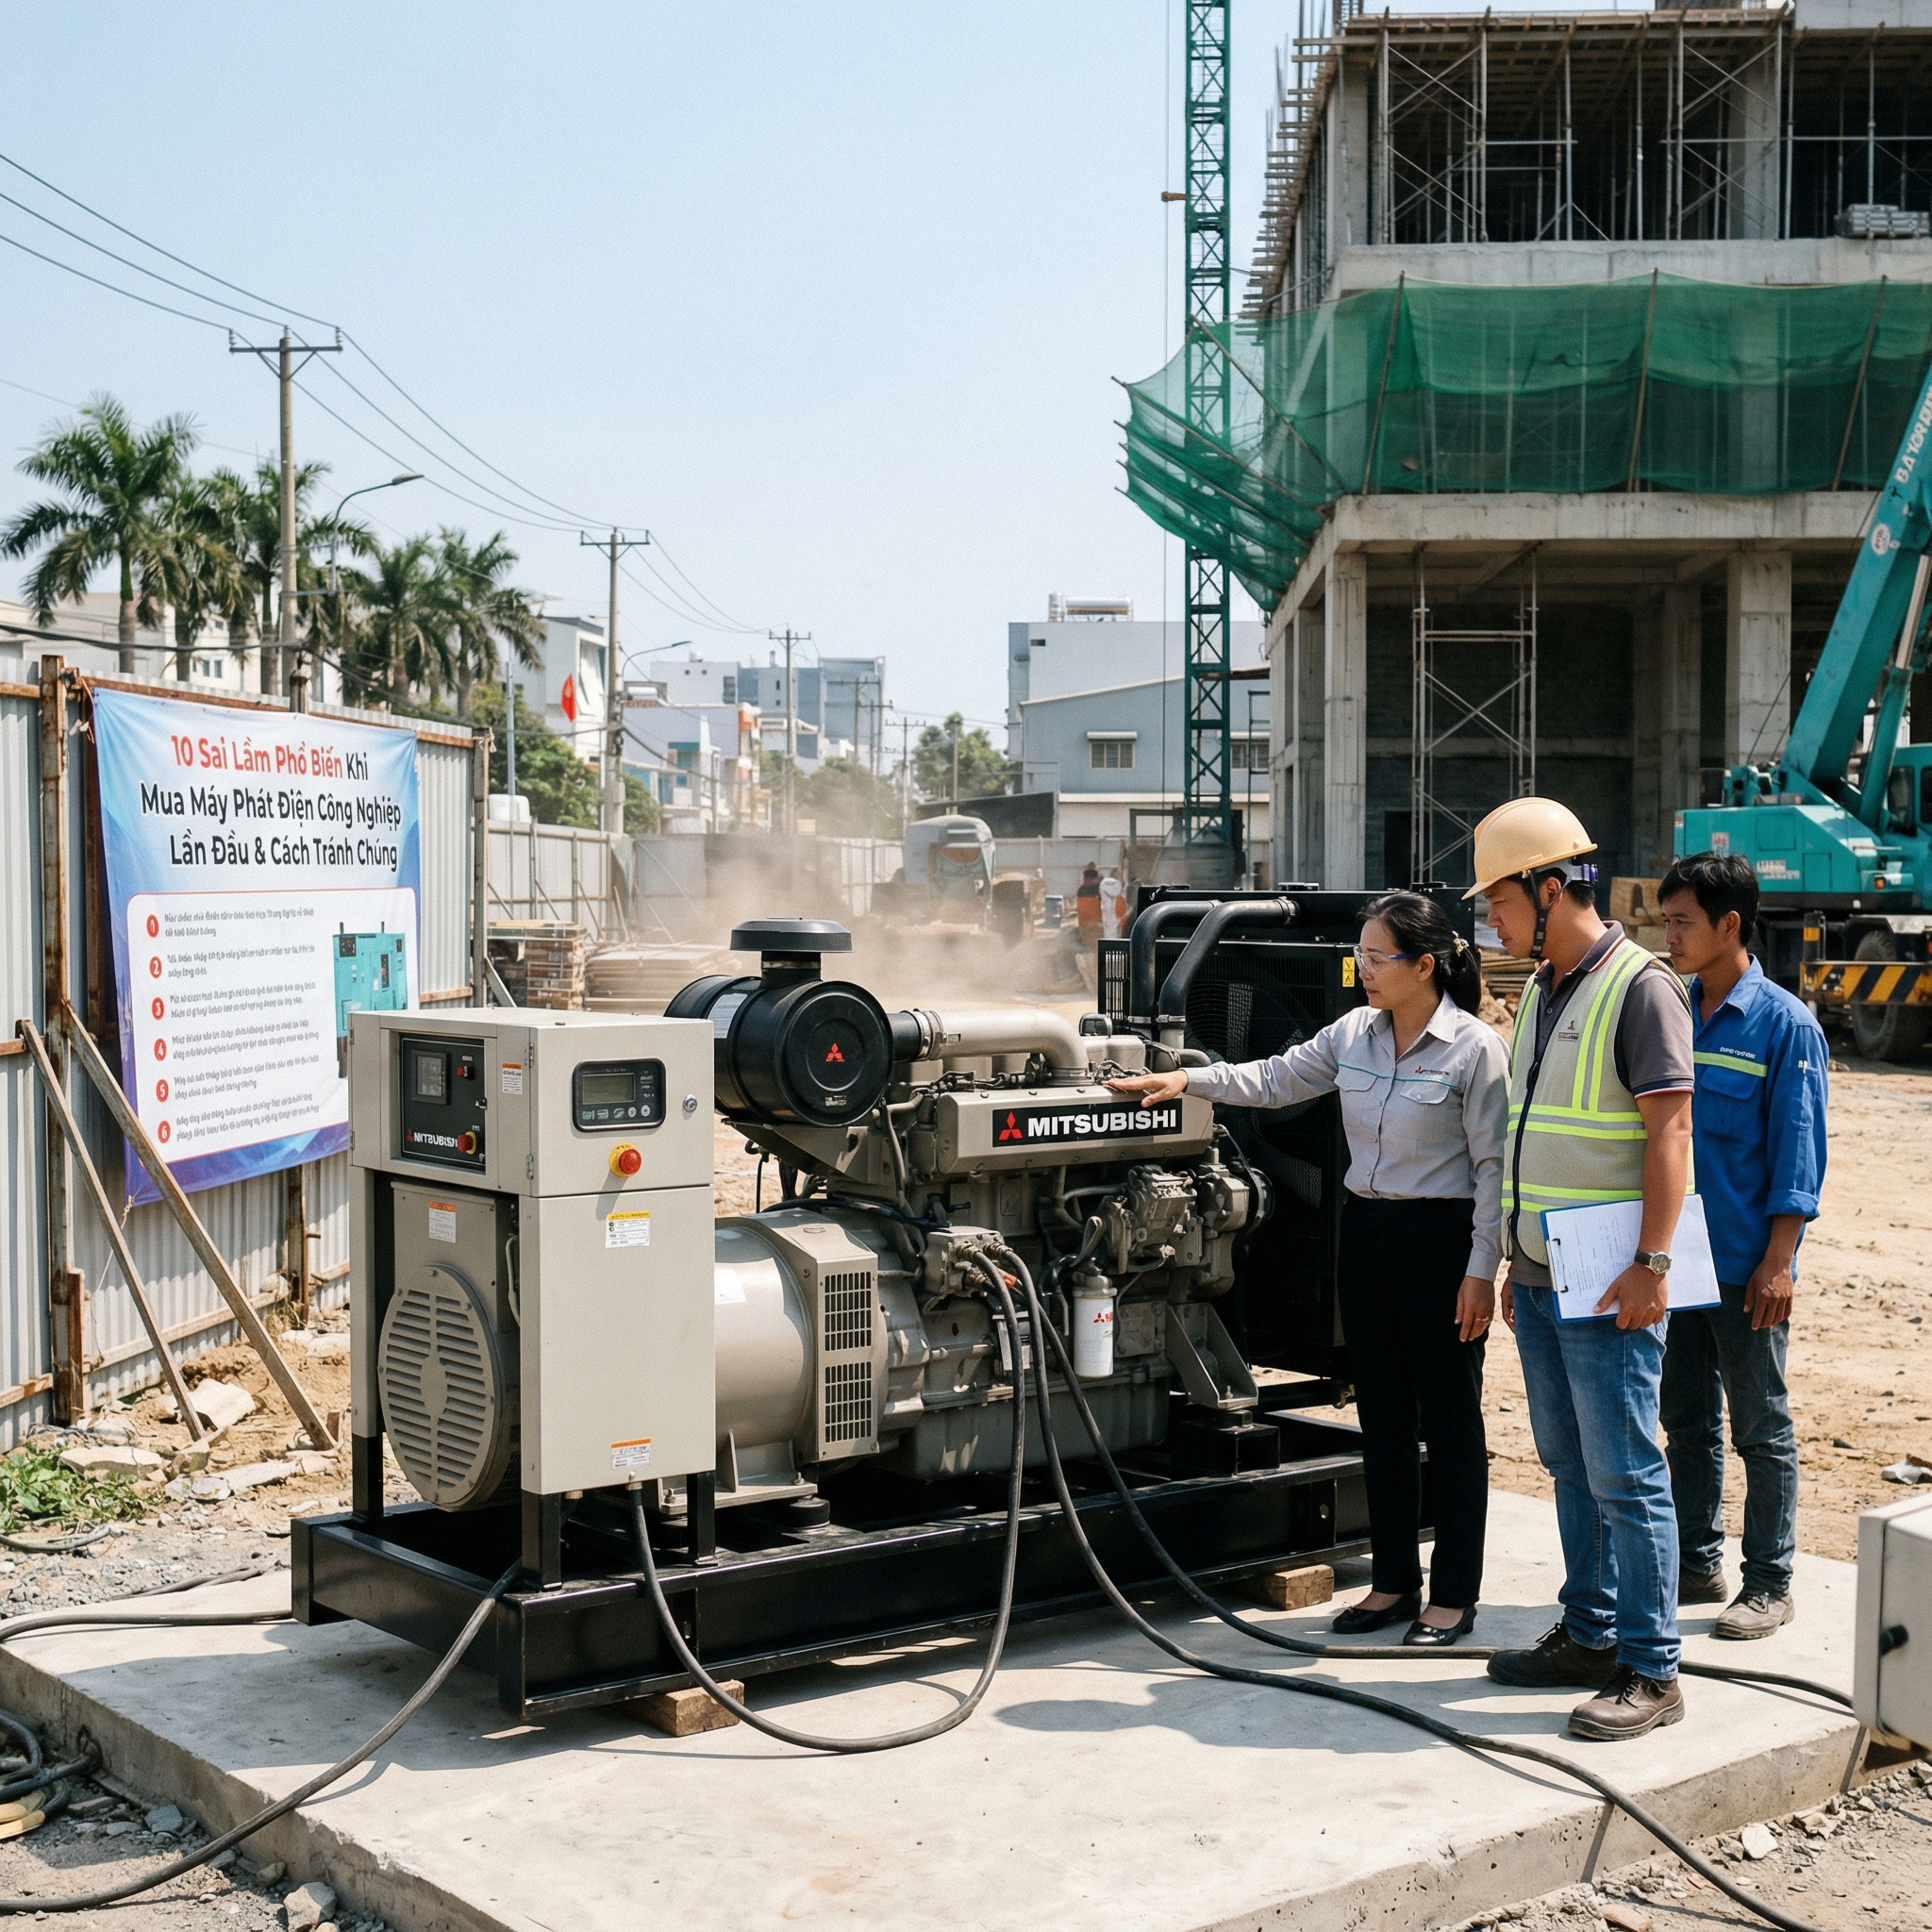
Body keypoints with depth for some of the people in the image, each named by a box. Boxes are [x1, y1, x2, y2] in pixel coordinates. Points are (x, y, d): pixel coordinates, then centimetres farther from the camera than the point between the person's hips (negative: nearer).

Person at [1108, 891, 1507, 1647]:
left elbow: (1493, 1166, -11)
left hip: (1440, 1238, -6)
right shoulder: (1354, 1033, 6)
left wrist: (1481, 1270, -13)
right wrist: (1188, 1080, 1)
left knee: (1449, 1421, 3)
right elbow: (1276, 1079, 13)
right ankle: (1394, 1580, 24)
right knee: (1381, 1414, 13)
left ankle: (1454, 1597, 13)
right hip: (1364, 1229, 7)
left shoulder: (1474, 1048, -11)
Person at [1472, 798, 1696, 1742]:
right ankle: (1590, 1634, 25)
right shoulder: (1541, 992, 15)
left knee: (1624, 1473, -5)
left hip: (1607, 1284, -9)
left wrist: (1651, 1262, -21)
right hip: (1540, 1276, 9)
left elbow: (1670, 1128, -16)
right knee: (1571, 1466, 15)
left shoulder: (1639, 985, -11)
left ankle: (1650, 1670, 2)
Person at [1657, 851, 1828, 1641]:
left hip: (1745, 1266, -6)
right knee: (1686, 1420, 13)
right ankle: (1697, 1562, 26)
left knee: (1761, 1427, 4)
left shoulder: (1784, 1024, -9)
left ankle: (1769, 1583, 14)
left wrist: (1778, 1262, -14)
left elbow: (1798, 1152, -10)